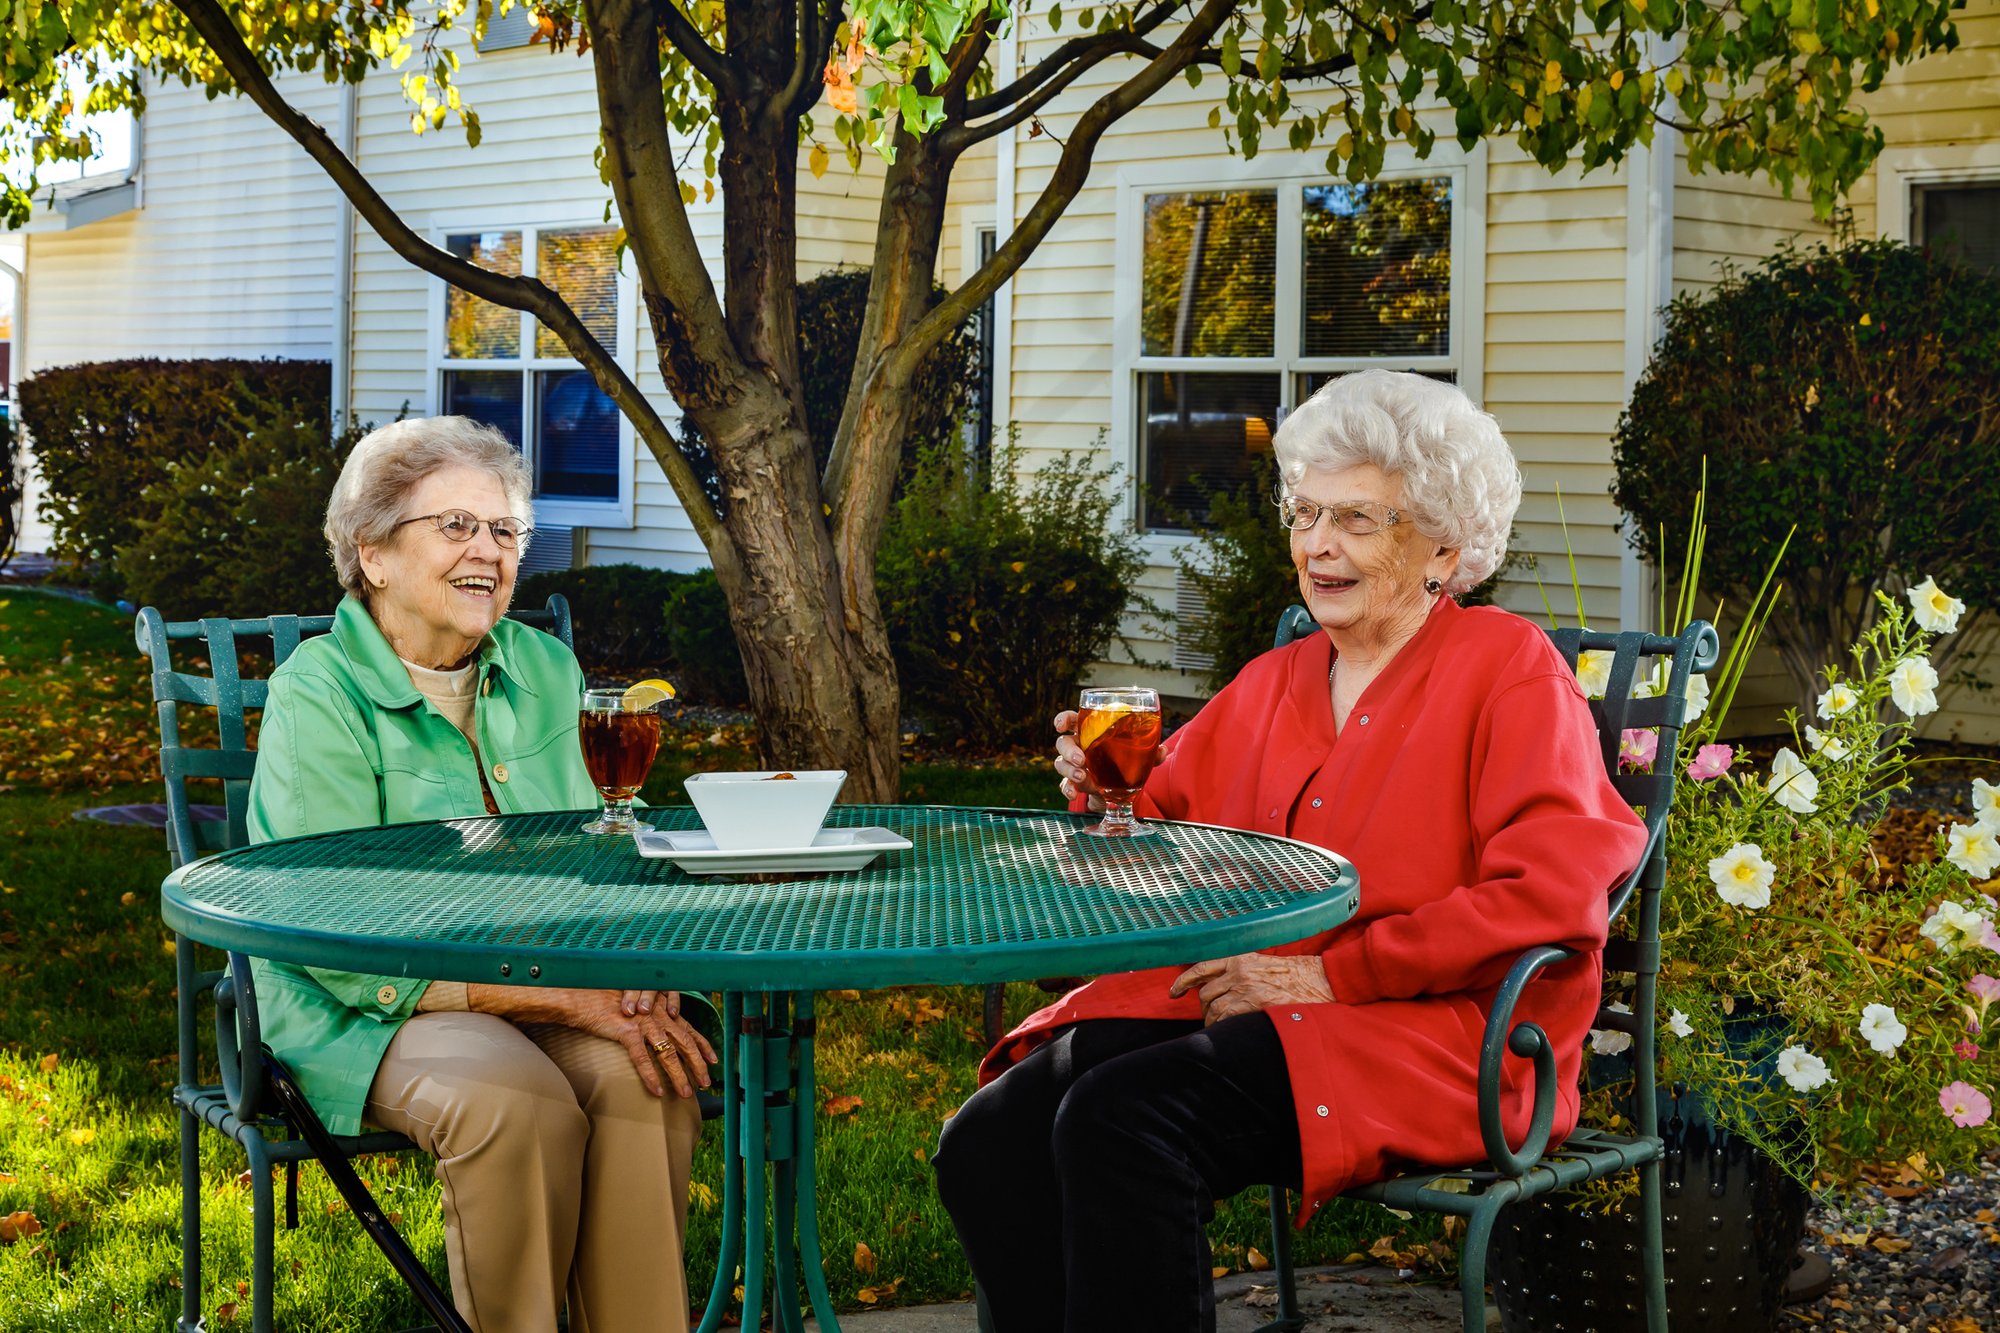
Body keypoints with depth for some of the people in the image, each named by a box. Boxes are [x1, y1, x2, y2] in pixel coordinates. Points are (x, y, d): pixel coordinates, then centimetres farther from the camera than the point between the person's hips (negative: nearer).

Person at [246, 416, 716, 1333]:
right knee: (517, 1101, -34)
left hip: (537, 988, 5)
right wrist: (574, 999, -25)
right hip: (366, 1010, -5)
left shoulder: (544, 670, 9)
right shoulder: (318, 697, -11)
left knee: (645, 1078, -27)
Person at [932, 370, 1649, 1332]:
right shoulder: (1270, 685, 20)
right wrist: (1109, 796, 0)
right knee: (988, 1142, -19)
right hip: (1229, 1000, 6)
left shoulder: (1508, 669, 0)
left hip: (1431, 1032, -6)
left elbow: (1556, 892, -13)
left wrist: (1329, 973, -15)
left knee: (1120, 1120, -30)